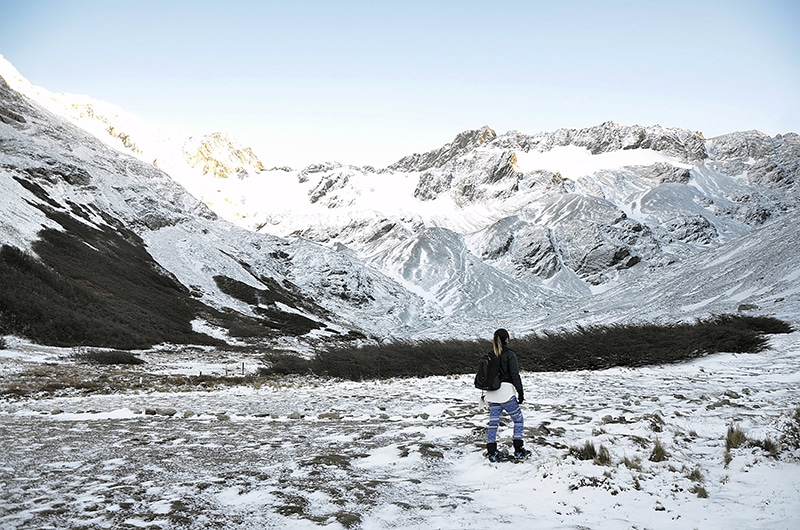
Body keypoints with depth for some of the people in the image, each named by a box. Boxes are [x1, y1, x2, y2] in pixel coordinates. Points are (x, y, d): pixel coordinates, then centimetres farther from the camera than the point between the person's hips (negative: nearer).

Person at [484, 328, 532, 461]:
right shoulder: (509, 354, -9)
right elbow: (515, 375, -11)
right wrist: (520, 392, -4)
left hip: (492, 393, 6)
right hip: (506, 392, -6)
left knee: (493, 422, 8)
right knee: (518, 419, 9)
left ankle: (491, 452, 9)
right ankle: (519, 451, 8)